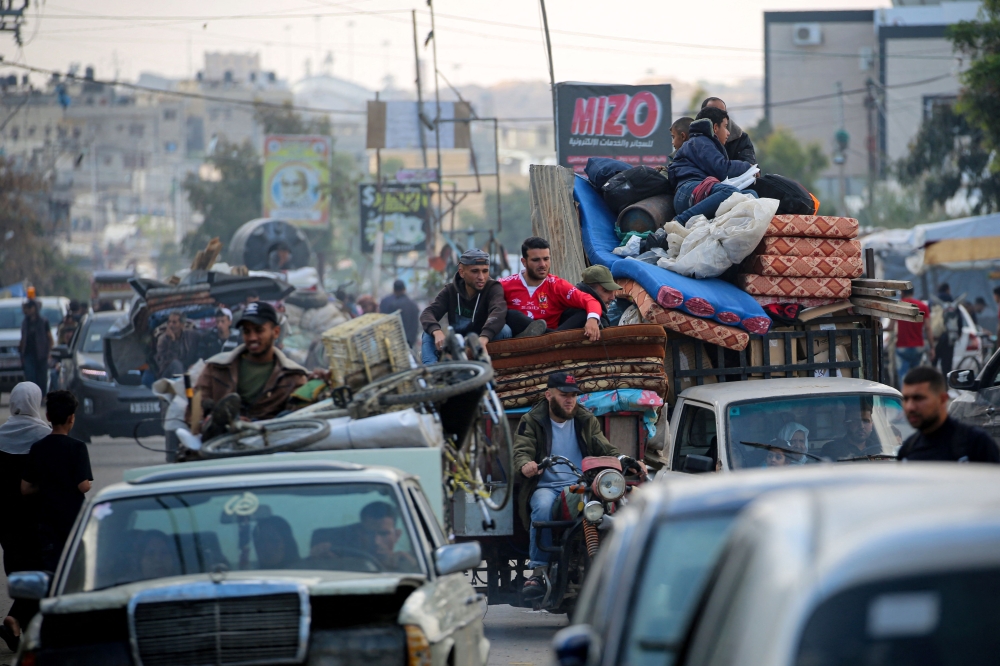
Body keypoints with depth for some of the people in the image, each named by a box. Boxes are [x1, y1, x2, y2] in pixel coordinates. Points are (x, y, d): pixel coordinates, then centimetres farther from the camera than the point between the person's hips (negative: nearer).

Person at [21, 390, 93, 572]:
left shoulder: (37, 448, 1)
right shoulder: (76, 447, -12)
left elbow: (25, 488, 3)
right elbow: (83, 486, -18)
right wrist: (89, 482, 4)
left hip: (48, 521, 4)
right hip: (74, 520, -4)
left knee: (50, 570, 5)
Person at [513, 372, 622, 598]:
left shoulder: (587, 421, 20)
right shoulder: (531, 422, 11)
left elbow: (605, 450, 15)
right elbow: (521, 450, -3)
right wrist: (525, 464, -29)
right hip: (546, 486, -2)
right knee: (543, 507, -37)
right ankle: (538, 572, -33)